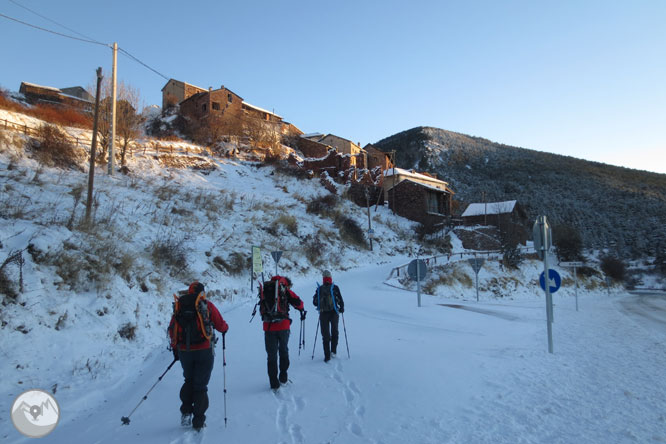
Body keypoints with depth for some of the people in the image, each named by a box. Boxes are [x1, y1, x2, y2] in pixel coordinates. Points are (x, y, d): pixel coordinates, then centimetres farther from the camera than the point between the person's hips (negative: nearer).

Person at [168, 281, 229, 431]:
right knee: (200, 385, 7)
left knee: (189, 381, 25)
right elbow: (221, 325, 1)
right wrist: (225, 329, 23)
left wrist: (175, 349, 21)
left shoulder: (179, 305, 9)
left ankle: (186, 412, 16)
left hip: (184, 351, 3)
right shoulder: (207, 305, -1)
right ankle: (198, 421, 10)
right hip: (204, 350, -3)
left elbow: (172, 330, 10)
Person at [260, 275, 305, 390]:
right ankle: (283, 377, 24)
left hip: (268, 326, 2)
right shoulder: (285, 290, 1)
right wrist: (302, 310, 19)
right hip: (283, 325, -2)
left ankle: (274, 383, 12)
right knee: (284, 351, 19)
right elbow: (297, 302, -1)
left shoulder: (265, 289, 11)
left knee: (271, 355, 10)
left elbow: (262, 305, 15)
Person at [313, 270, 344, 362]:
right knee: (334, 332, 19)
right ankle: (333, 351, 11)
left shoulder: (319, 289, 2)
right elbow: (340, 300, -5)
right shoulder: (335, 287, -4)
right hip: (333, 313, -1)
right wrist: (342, 308, 13)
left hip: (323, 314, 1)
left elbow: (314, 302, 6)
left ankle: (327, 356, 5)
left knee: (325, 335, 7)